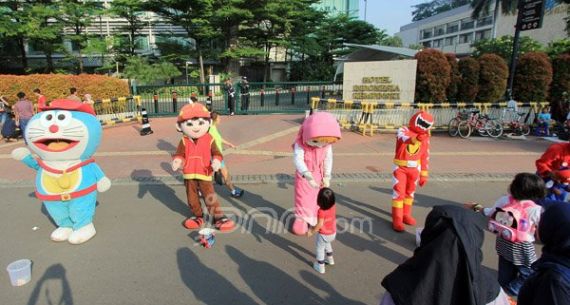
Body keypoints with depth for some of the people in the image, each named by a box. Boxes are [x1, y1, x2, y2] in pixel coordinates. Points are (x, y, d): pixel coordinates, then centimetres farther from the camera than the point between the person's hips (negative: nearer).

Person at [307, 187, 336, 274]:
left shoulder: (321, 211, -31)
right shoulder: (333, 206, -13)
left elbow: (319, 225, -27)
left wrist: (311, 231, -13)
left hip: (324, 234, -7)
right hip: (333, 233, 7)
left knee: (320, 249, 17)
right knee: (327, 244, 34)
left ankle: (320, 267, 28)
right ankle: (330, 259, 51)